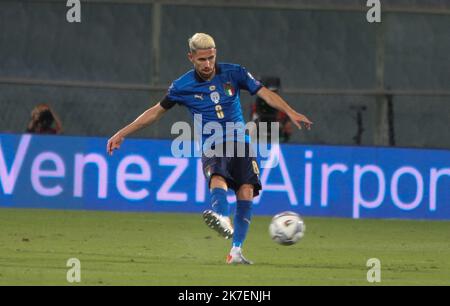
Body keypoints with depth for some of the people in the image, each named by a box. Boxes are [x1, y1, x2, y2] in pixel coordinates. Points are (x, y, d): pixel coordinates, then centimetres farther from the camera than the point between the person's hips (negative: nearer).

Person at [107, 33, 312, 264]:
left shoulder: (233, 73, 2)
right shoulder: (182, 86, 2)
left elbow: (265, 93, 1)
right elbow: (156, 111, 12)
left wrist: (291, 112, -14)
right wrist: (122, 134, 12)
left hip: (240, 142, 2)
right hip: (211, 147, -2)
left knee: (246, 191, -18)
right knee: (218, 178, -33)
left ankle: (236, 251, -13)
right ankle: (223, 219, -65)